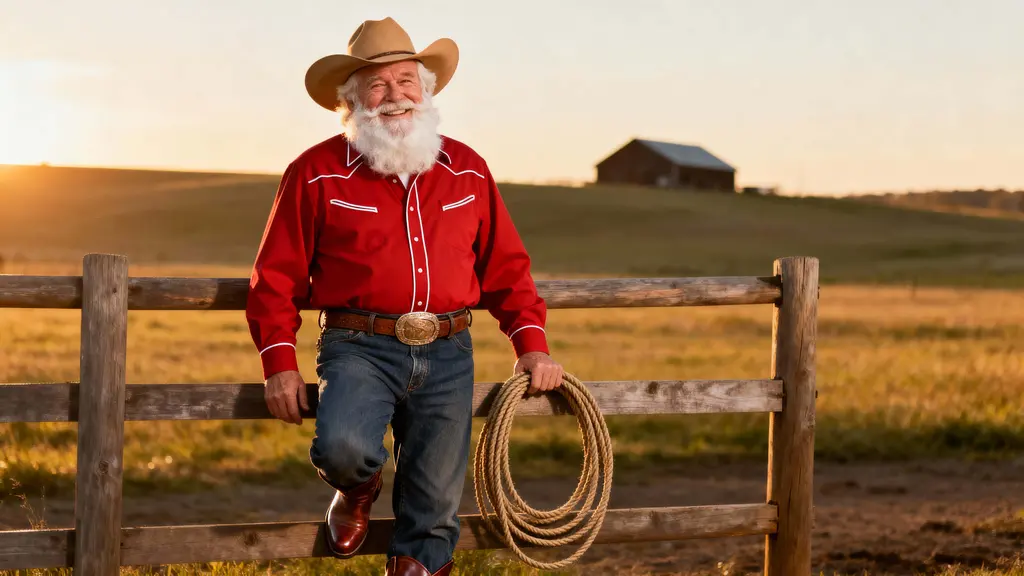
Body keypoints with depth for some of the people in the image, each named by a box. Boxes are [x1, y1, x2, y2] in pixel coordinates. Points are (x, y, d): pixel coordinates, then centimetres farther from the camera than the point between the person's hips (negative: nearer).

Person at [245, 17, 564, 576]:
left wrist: (532, 343, 6)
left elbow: (506, 268, 16)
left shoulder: (467, 170, 11)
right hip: (359, 346, -3)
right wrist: (280, 362, -6)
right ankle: (357, 490, 7)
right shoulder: (316, 174, 1)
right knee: (342, 447, -29)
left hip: (447, 355, 3)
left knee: (434, 507, 3)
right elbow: (276, 276, 3)